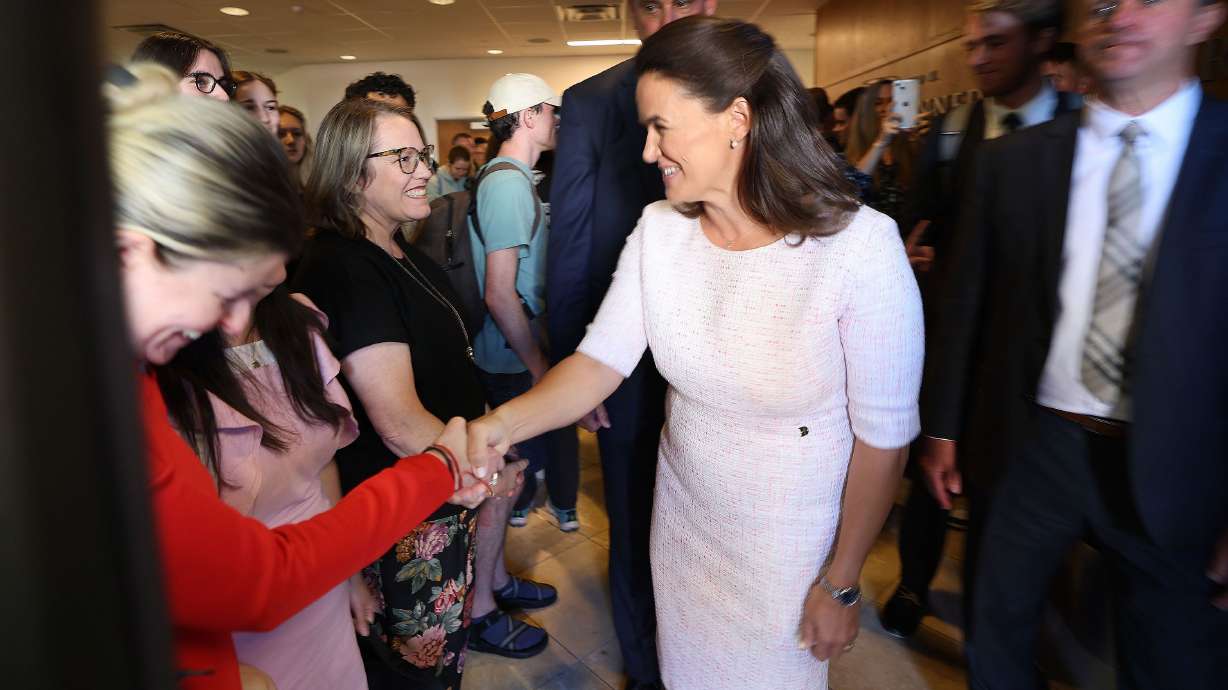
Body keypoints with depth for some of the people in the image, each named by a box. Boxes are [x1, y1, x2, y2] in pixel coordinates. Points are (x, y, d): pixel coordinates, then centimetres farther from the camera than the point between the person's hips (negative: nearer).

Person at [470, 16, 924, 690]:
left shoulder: (860, 246, -25)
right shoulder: (658, 230, -10)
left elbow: (883, 434, -18)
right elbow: (602, 358, -11)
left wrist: (841, 584, -9)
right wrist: (505, 421, -30)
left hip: (790, 546, -4)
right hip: (682, 521, 4)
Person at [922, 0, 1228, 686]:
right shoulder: (1012, 160, 0)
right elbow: (965, 303, 3)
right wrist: (945, 426, 4)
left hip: (1171, 470, 0)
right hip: (1034, 445, 1)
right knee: (998, 629, 18)